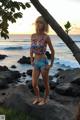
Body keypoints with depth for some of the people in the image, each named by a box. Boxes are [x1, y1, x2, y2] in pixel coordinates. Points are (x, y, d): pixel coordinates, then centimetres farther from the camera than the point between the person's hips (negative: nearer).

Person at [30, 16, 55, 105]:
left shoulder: (46, 37, -12)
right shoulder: (33, 36, 3)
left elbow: (52, 51, -5)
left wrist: (51, 64, -3)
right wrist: (31, 61, 10)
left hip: (43, 62, -5)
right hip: (36, 63, 5)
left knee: (45, 83, 11)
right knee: (34, 84, 8)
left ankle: (45, 99, 33)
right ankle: (37, 98, 34)